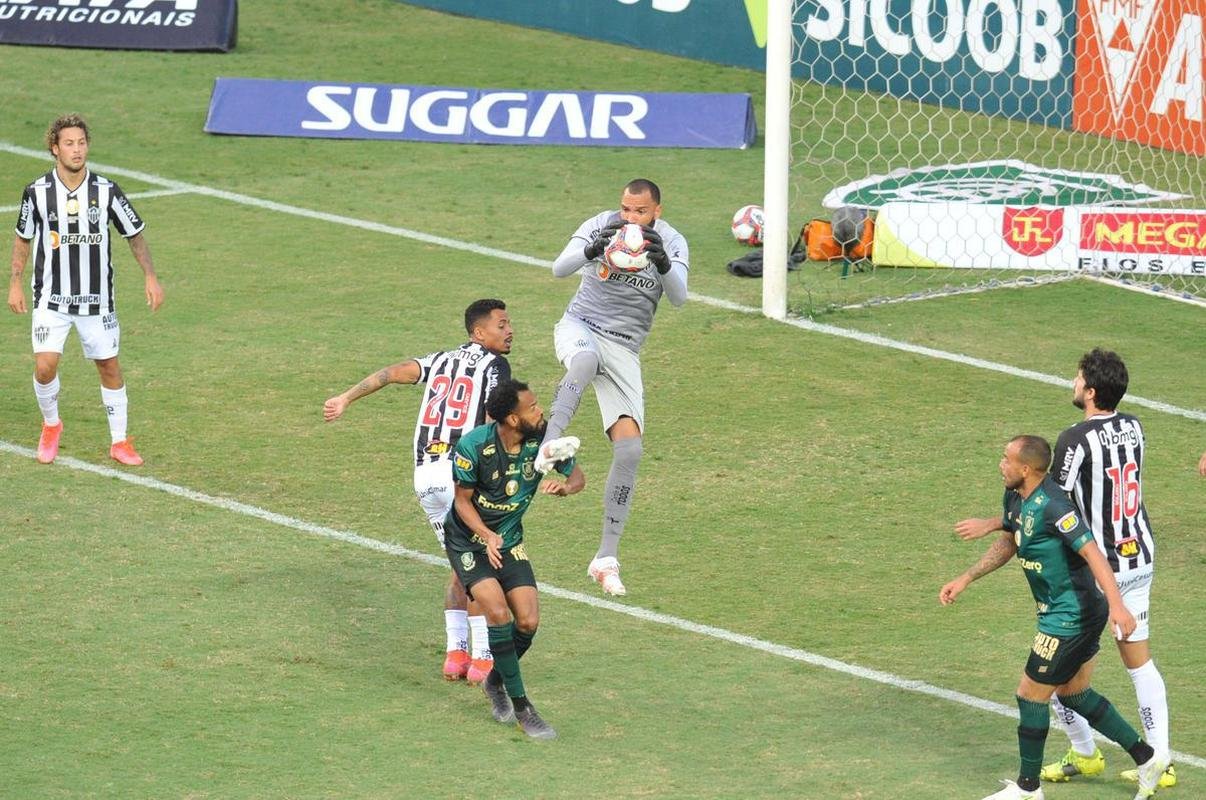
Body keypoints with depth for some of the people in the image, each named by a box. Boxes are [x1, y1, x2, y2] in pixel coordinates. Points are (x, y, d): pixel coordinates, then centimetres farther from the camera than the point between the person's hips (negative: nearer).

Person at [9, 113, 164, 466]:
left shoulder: (106, 190, -7)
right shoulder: (37, 192, -7)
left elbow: (135, 234, 4)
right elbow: (23, 238, 8)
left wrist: (150, 277, -4)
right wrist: (15, 284, 6)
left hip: (97, 299, 1)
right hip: (51, 298, -1)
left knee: (109, 367, 6)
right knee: (45, 366, -13)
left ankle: (119, 442, 20)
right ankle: (51, 425, 16)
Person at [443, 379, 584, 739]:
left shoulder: (543, 437, -14)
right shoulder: (474, 445, -24)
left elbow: (577, 476, -1)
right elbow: (462, 499, -12)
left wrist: (564, 486, -26)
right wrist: (487, 535, -29)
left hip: (509, 542, 4)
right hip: (467, 540, -4)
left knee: (528, 622, -7)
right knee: (499, 613, -22)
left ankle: (496, 681, 24)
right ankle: (521, 708, -12)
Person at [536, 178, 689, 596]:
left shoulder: (672, 242, -3)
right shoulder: (602, 225, -8)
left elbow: (679, 297, -19)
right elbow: (559, 268, -19)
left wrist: (663, 263, -39)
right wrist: (592, 251, -40)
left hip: (624, 349, 2)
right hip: (580, 326, -2)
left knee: (629, 448, -10)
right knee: (586, 361, -42)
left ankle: (607, 557, -4)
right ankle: (549, 444, -53)